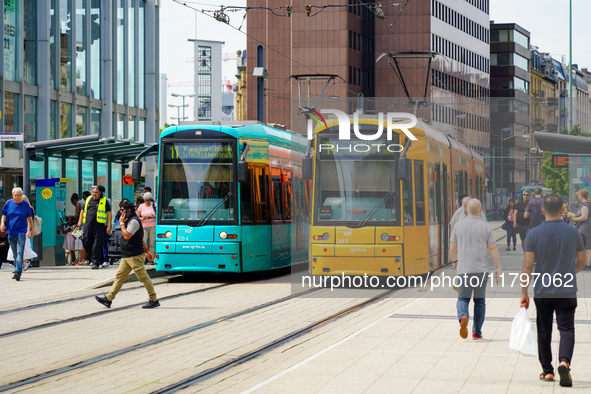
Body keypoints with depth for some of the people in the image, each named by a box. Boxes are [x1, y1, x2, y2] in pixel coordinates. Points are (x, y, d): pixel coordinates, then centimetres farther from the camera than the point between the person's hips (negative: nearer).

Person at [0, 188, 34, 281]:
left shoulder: (25, 204, 1)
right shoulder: (9, 203, 5)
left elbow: (29, 217, 11)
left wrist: (31, 229, 15)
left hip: (21, 231, -3)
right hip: (11, 231, 3)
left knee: (19, 252, -14)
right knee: (15, 253, 11)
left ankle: (17, 272, -21)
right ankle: (18, 271, 22)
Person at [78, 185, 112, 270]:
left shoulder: (104, 201, 3)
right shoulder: (88, 200, 16)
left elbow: (109, 213, 0)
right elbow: (83, 211, 27)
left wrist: (109, 226, -7)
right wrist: (80, 221, 16)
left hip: (99, 226, -5)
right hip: (88, 225, 5)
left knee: (97, 245, -10)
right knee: (87, 244, 6)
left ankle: (96, 263, -4)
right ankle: (99, 259, 21)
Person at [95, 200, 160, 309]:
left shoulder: (134, 221, -14)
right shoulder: (130, 221, 20)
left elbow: (127, 236, -22)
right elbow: (141, 239, 26)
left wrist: (122, 223, -11)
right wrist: (147, 251, 30)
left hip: (135, 256, -10)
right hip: (127, 256, 10)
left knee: (143, 277, -5)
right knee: (119, 276, 7)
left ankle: (154, 300, 1)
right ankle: (109, 299, 6)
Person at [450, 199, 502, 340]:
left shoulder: (459, 226, 2)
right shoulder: (486, 227, -1)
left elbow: (452, 248, 8)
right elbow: (492, 248, -4)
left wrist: (454, 261, 28)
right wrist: (499, 268, 1)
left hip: (464, 269, 0)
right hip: (481, 269, 0)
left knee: (463, 298, 7)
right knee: (479, 300, 11)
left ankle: (463, 317, -25)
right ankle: (477, 332, 13)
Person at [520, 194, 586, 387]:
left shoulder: (534, 234, -7)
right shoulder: (573, 233, -2)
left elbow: (528, 265, -8)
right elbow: (581, 262, 8)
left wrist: (524, 293, -2)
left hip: (542, 291, 0)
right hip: (567, 291, 0)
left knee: (544, 331, 12)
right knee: (566, 329, 0)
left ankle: (547, 371, 17)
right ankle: (564, 362, -24)